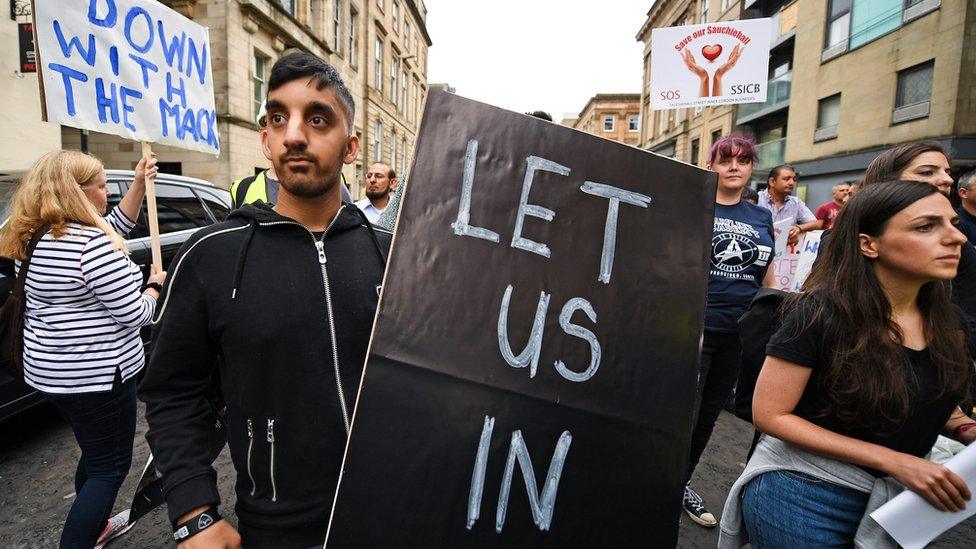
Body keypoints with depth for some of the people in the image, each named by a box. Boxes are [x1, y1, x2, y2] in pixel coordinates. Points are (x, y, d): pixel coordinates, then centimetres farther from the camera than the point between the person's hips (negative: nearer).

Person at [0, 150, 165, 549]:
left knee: (95, 455, 26)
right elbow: (134, 315, -19)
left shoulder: (43, 239, 7)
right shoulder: (92, 245, -22)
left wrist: (139, 185, 15)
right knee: (110, 467, 4)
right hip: (96, 374, -10)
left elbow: (116, 226, 20)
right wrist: (155, 285, -1)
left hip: (53, 371, 10)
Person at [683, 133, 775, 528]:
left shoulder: (762, 217, 11)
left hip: (741, 333, 5)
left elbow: (768, 278, 17)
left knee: (709, 413, 16)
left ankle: (682, 482, 34)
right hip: (696, 326, -5)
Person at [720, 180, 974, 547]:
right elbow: (769, 415, -20)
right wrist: (892, 460, -22)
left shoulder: (946, 320, -2)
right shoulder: (820, 313, -22)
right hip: (804, 497, -6)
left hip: (892, 500, 6)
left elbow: (928, 402, 14)